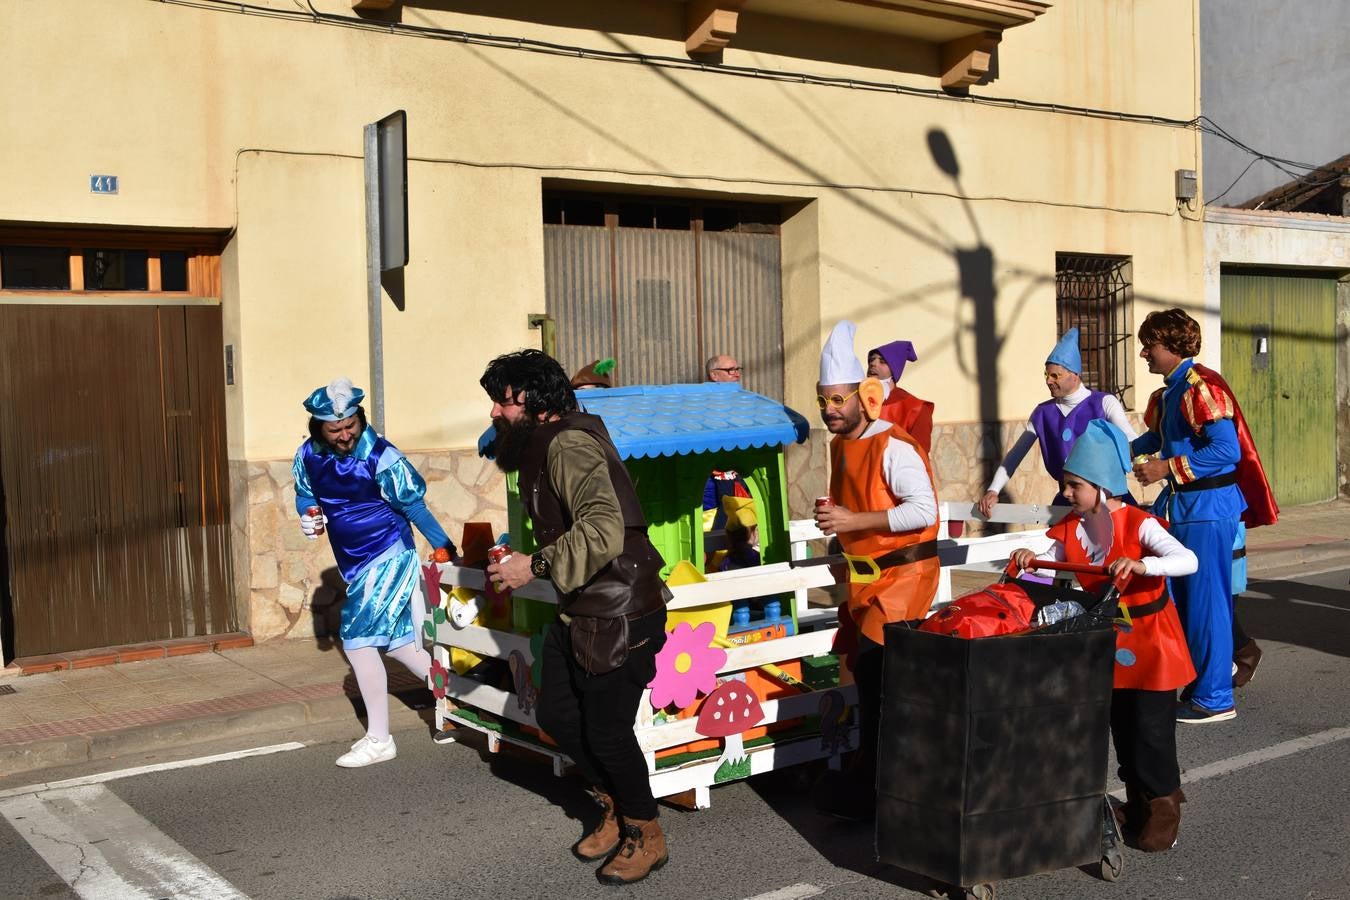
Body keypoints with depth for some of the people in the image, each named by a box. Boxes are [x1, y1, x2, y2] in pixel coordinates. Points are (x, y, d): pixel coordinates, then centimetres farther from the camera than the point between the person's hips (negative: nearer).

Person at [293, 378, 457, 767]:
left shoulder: (381, 457, -19)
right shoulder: (308, 456, -1)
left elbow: (414, 505, -15)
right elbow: (304, 494, 17)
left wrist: (445, 548, -13)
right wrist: (309, 516, -5)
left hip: (387, 557, -7)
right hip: (355, 564, 7)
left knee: (358, 639, -8)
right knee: (395, 639, 9)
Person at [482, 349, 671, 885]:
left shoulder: (570, 445, -22)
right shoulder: (540, 449, 10)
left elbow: (604, 530, -34)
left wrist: (536, 566, -28)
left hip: (619, 615, -10)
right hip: (578, 612, 10)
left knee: (605, 732, 1)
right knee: (555, 716, 16)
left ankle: (646, 836, 23)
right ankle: (614, 806, 37)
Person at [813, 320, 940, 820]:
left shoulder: (893, 447, -17)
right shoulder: (840, 445, 10)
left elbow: (924, 509, -25)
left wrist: (857, 521, -26)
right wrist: (835, 518, 2)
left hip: (903, 572, -9)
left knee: (874, 672, -13)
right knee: (868, 672, 12)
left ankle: (868, 789, -3)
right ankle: (870, 780, 24)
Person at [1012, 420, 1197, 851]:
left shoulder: (1138, 525, -21)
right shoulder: (1072, 528, -2)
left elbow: (1187, 560, -32)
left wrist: (1139, 564, -46)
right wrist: (1030, 561, -16)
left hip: (1149, 641, -6)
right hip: (1107, 639, 7)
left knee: (1151, 726, 0)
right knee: (1120, 724, 15)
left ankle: (1163, 804, 17)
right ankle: (1138, 801, 30)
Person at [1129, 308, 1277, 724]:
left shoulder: (1202, 386, -15)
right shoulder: (1168, 394, 15)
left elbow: (1226, 449, -23)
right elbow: (1155, 439, 32)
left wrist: (1168, 468, -20)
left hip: (1207, 507, -10)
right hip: (1180, 507, 10)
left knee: (1205, 600, -4)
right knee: (1178, 600, 12)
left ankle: (1214, 698, 5)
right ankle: (1192, 685, 23)